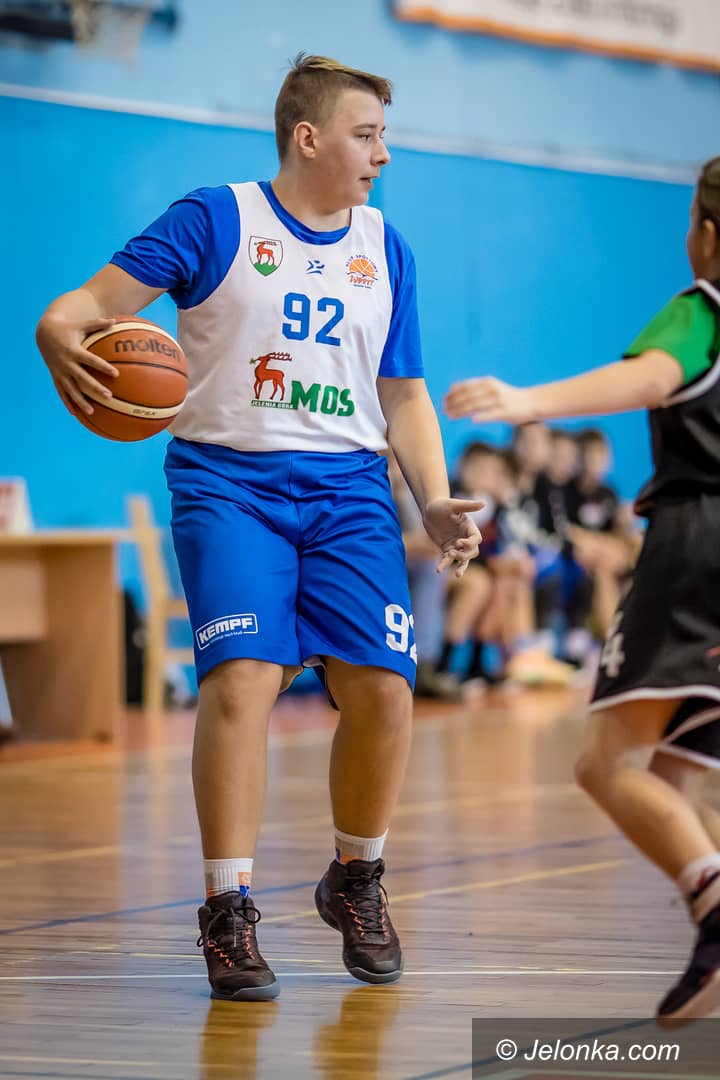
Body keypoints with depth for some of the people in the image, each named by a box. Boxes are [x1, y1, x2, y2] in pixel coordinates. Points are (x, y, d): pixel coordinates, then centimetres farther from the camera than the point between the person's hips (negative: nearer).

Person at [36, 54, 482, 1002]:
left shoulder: (386, 252, 14)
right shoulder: (215, 220, 0)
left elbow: (404, 395, 19)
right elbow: (99, 298, -6)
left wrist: (435, 501, 5)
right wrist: (62, 334, -29)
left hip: (348, 489, 4)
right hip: (228, 481, -4)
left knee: (383, 685, -9)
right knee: (243, 676, -20)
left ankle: (355, 881, 17)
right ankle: (228, 914, -10)